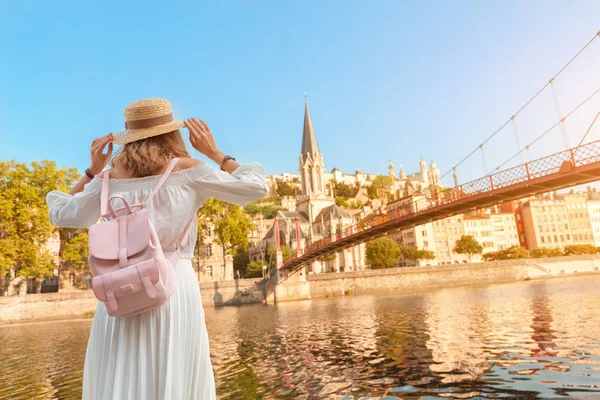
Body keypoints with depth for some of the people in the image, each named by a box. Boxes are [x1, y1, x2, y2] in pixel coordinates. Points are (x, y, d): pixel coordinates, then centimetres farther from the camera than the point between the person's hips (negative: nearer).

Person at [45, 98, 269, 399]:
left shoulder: (111, 176, 6)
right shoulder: (187, 170, -2)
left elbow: (61, 214, 21)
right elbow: (256, 187, 4)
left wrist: (92, 170, 21)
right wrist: (214, 152, 10)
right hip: (174, 287, -2)